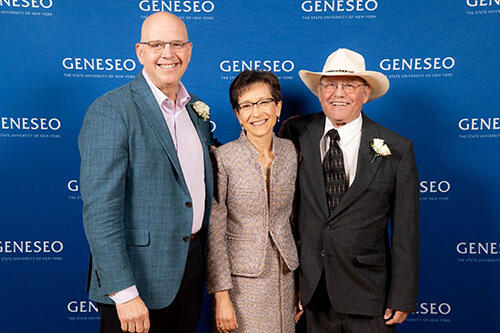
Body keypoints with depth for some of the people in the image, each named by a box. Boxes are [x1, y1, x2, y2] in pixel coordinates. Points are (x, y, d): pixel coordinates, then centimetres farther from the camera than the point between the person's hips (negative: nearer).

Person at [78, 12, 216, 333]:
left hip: (191, 267, 7)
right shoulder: (110, 111, -15)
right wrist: (124, 293, -22)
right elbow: (100, 210, -20)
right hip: (139, 276, -7)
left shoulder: (196, 108, 8)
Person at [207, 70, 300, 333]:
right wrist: (221, 296, -12)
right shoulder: (222, 159, -12)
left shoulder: (291, 152, 0)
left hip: (285, 275, 4)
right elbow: (214, 233, -10)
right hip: (241, 279, -4)